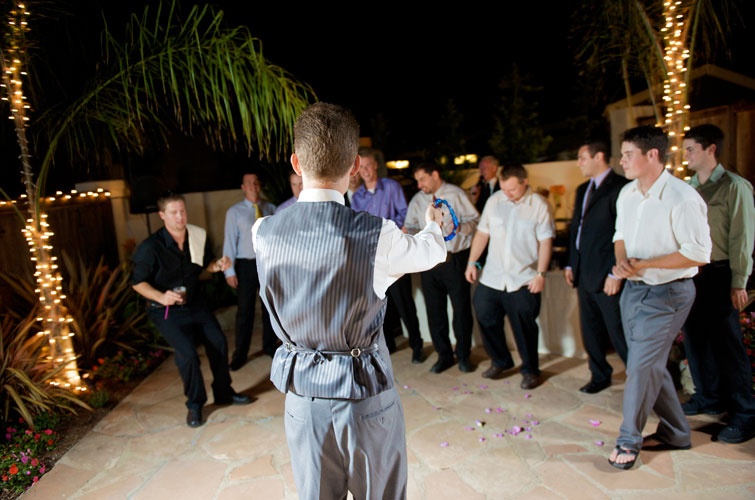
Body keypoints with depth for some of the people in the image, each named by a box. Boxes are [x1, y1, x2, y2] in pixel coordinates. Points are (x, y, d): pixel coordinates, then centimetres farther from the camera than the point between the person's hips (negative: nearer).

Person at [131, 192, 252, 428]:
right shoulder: (151, 247, -20)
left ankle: (224, 393, 26)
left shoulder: (198, 237, -6)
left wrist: (218, 265, -12)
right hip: (166, 311, -5)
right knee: (187, 353, -17)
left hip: (195, 303, 5)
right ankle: (194, 404, 7)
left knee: (218, 342, 3)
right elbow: (137, 282, -14)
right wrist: (161, 296, -31)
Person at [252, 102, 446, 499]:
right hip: (364, 397, -3)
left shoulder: (263, 233, -10)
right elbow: (431, 252, 1)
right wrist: (432, 224, 26)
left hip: (301, 396, 3)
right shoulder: (376, 234, -20)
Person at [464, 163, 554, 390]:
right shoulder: (494, 201, 5)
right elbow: (482, 234, 9)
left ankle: (530, 370, 26)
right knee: (485, 319, 9)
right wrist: (472, 262, 6)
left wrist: (540, 273, -12)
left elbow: (545, 242, -6)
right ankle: (501, 361, 32)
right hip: (491, 277, 4)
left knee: (524, 328, 5)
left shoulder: (539, 205, -5)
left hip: (524, 280, -4)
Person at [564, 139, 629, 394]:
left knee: (618, 333, 1)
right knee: (591, 332, 16)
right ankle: (600, 375, 32)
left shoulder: (621, 187, -11)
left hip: (607, 276, -8)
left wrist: (616, 273, -18)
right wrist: (570, 263, 13)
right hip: (584, 273, 8)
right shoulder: (583, 190, 16)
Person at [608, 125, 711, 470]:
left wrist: (644, 264, -21)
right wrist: (622, 261, -5)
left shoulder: (682, 198, -19)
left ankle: (629, 441, 15)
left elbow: (699, 253, -20)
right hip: (633, 288, 8)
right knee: (651, 365, 17)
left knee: (641, 366, -4)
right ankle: (675, 433, 36)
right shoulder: (627, 194, 4)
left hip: (667, 293, -8)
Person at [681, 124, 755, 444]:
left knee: (727, 343, -1)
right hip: (690, 274, 6)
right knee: (694, 337, 12)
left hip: (719, 275, -6)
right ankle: (708, 397, 29)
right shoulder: (689, 188, 11)